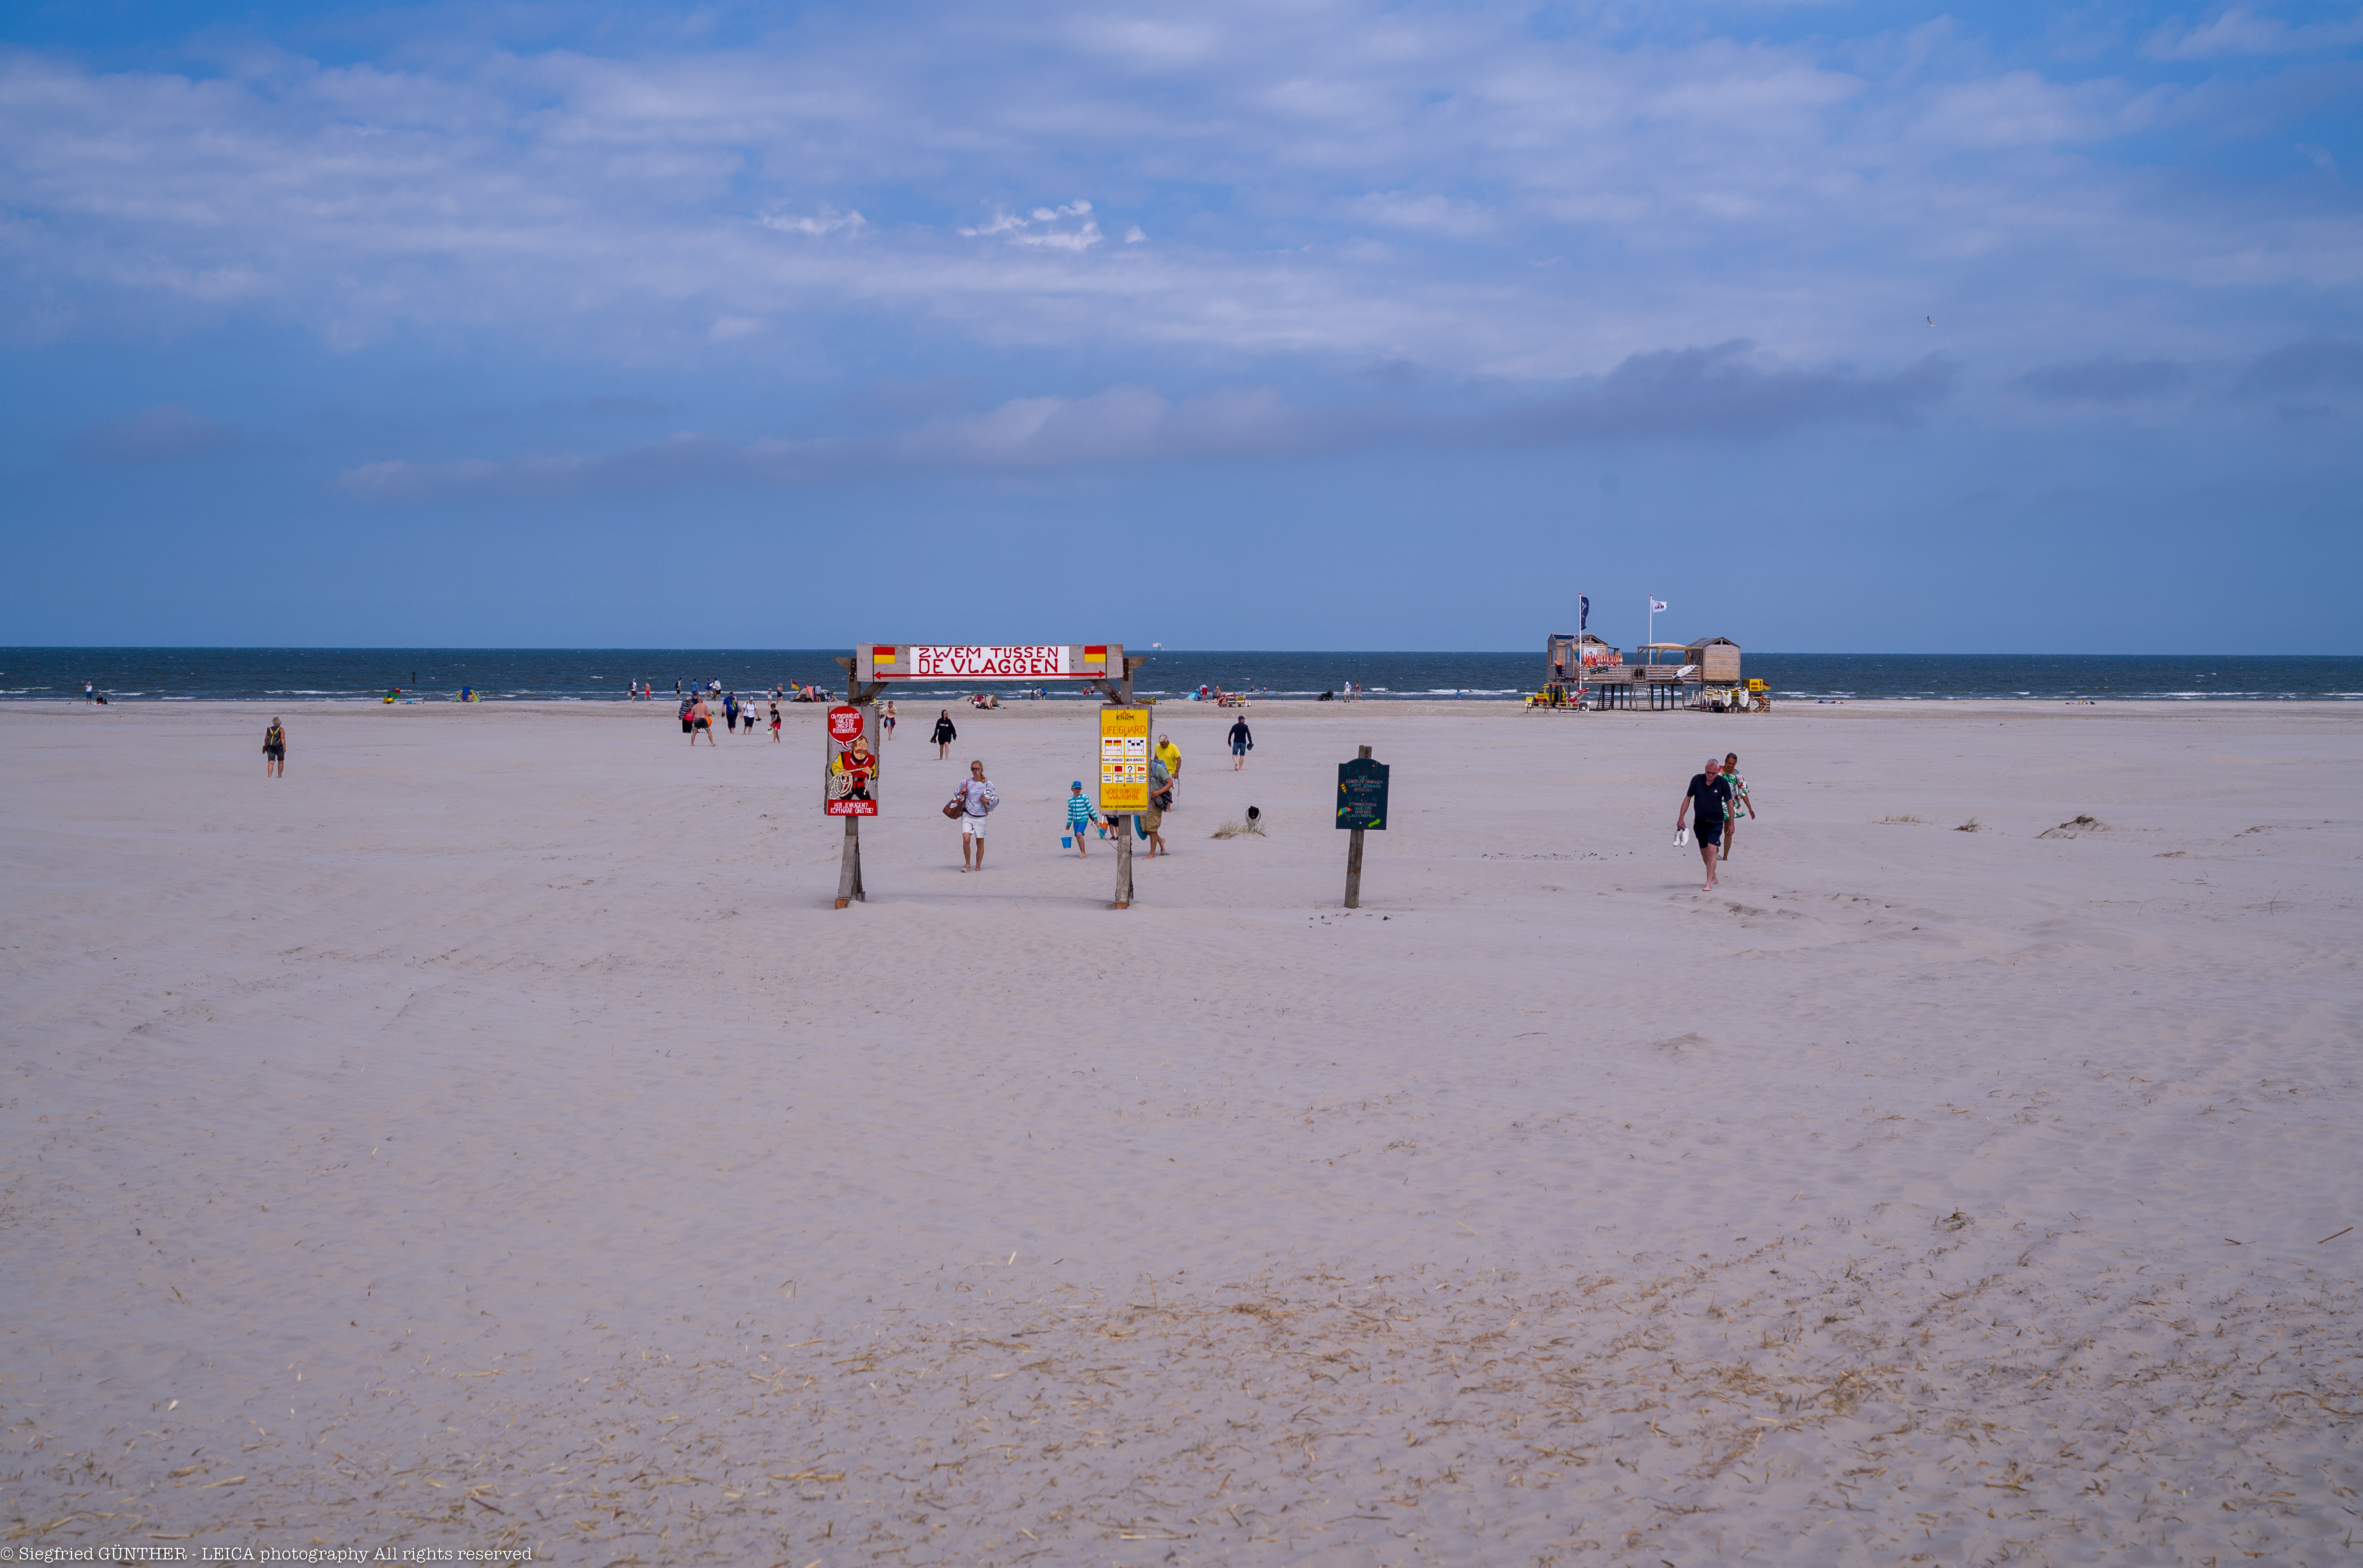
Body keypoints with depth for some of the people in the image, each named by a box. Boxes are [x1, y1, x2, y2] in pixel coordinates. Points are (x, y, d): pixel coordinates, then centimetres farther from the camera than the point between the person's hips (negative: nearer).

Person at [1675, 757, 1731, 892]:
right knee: (1704, 853, 13)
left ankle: (1709, 884, -19)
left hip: (1716, 823, -3)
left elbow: (1729, 802, 0)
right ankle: (1713, 877, 36)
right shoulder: (1697, 780, -5)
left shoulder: (1723, 783, -9)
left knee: (1712, 851, -17)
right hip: (1700, 823, 3)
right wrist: (1681, 818, 2)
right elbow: (1688, 799, 4)